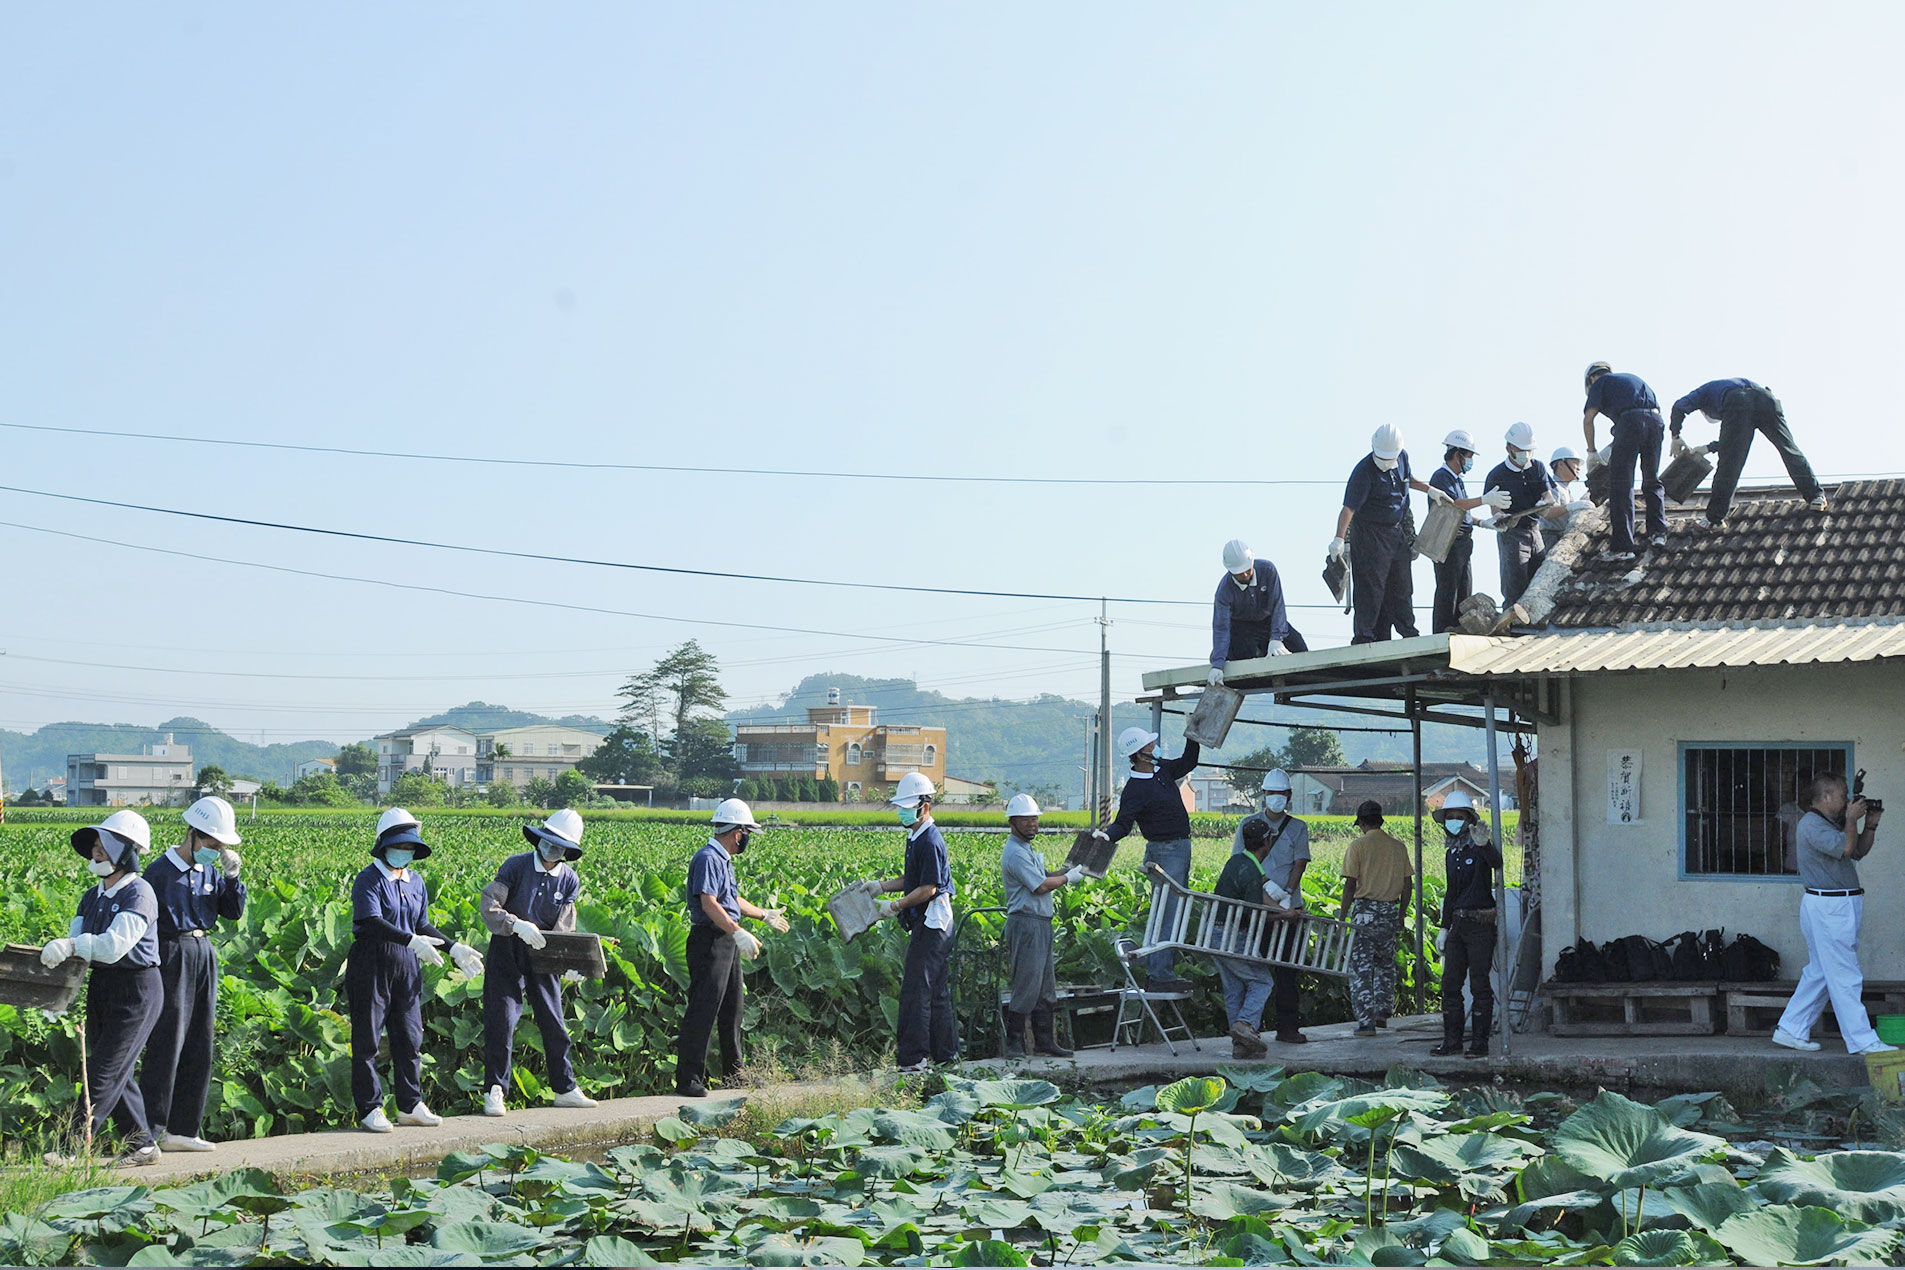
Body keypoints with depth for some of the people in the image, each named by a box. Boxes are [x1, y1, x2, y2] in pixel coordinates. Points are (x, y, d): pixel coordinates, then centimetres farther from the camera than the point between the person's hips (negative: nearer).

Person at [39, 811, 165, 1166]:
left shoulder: (139, 893, -14)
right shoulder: (93, 897, 12)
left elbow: (114, 945, -23)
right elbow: (75, 941, 4)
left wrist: (71, 946, -24)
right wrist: (58, 952, -16)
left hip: (137, 989, -8)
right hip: (100, 987, 8)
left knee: (104, 1072, -7)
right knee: (116, 1073, 10)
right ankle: (141, 1144, 19)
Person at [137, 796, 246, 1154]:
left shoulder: (209, 872, 10)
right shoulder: (160, 872, -9)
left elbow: (234, 912, 12)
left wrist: (233, 877, -3)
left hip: (204, 954, 7)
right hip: (171, 955, -7)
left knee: (198, 1047, 9)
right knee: (167, 1041, -9)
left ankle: (182, 1129, 15)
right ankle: (149, 1130, -6)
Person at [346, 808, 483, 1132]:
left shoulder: (415, 882, 12)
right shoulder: (369, 880, -11)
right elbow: (372, 922, -24)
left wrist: (454, 948, 6)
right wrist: (412, 941, -35)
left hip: (407, 965, 7)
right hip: (371, 964, -7)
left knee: (410, 1037, 11)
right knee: (367, 1039, 0)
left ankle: (410, 1105, 21)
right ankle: (369, 1109, 6)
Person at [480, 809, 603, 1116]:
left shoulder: (569, 880, 2)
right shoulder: (516, 866, -8)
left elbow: (564, 928, -2)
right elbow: (487, 907, -15)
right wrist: (518, 925, -32)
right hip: (508, 953, -4)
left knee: (554, 1023, 9)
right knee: (502, 1021, -6)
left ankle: (565, 1089, 21)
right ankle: (494, 1092, 0)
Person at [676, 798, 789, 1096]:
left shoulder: (723, 860, 16)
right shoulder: (708, 858, -17)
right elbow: (709, 904, -27)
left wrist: (765, 915, 42)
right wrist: (739, 933, -37)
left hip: (728, 941, 11)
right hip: (709, 940, -11)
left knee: (733, 1008, 18)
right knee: (702, 1010, -11)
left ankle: (733, 1071, 30)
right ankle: (688, 1080, -10)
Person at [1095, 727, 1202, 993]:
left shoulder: (1162, 770, 9)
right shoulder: (1135, 789, -16)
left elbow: (1187, 763, 26)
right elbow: (1123, 823, -19)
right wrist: (1107, 836, -38)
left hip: (1181, 849, 9)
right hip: (1165, 851, -9)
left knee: (1175, 912, 12)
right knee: (1169, 914, -13)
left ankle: (1156, 971, 18)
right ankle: (1159, 975, -13)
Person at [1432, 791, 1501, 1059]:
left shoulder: (1479, 849, -7)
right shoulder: (1452, 854, 16)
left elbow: (1497, 862, -31)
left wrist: (1484, 845, -51)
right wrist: (1444, 928, 19)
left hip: (1481, 924, -7)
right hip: (1459, 924, 7)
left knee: (1479, 984, -5)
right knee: (1450, 984, 7)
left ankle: (1480, 1043, -1)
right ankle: (1452, 1041, 14)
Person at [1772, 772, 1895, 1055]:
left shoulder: (1832, 823, 18)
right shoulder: (1812, 824, -13)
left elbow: (1859, 852, 23)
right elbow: (1845, 848, -23)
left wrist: (1870, 826, 9)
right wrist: (1852, 819, -9)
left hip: (1840, 907, 11)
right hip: (1827, 907, -11)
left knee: (1819, 973, 13)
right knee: (1845, 977, -8)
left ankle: (1791, 1031, 17)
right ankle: (1862, 1041, -6)